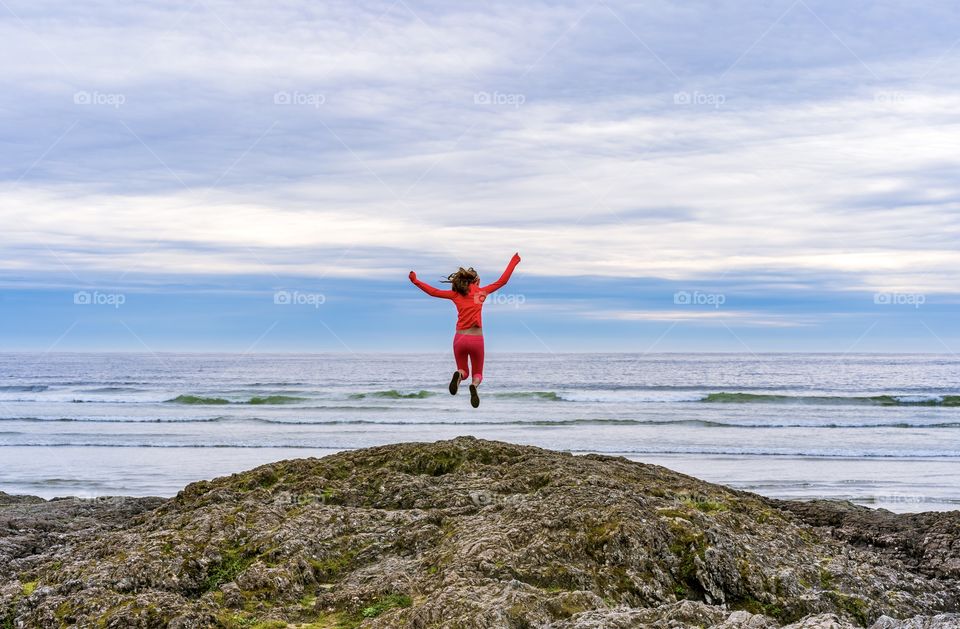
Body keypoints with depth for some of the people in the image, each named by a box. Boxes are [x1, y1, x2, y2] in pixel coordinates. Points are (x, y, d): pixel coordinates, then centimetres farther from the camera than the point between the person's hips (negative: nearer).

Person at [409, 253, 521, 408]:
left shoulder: (456, 294, 5)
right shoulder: (481, 291, 3)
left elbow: (433, 292, 6)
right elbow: (502, 281, 7)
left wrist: (415, 281, 15)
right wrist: (513, 262, 16)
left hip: (460, 338, 1)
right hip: (476, 339, -1)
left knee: (464, 371, 21)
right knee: (477, 373, 15)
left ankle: (459, 374, -19)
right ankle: (474, 385, -24)